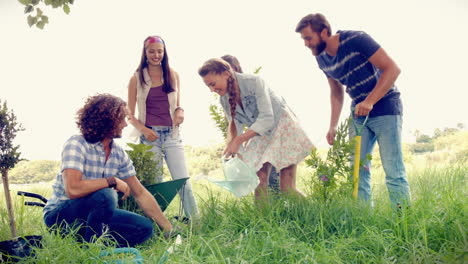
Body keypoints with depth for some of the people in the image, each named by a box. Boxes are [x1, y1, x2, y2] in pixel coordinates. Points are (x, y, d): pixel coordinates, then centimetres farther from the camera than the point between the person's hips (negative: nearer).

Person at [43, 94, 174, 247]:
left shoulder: (119, 154, 1)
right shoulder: (76, 144, -19)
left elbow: (141, 194, 6)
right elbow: (73, 189, -34)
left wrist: (169, 229, 5)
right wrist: (113, 181, -23)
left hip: (94, 215, 7)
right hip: (60, 215, -7)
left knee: (145, 227, -7)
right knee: (104, 196, -34)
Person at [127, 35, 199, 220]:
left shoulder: (173, 75, 10)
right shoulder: (137, 78, 5)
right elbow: (130, 113, 5)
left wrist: (180, 111, -4)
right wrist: (143, 129, -12)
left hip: (171, 134, 1)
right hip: (149, 135, -1)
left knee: (183, 180, -7)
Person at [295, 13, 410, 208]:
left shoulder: (356, 40, -19)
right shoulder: (322, 59, 2)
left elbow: (392, 68, -20)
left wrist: (370, 101, -27)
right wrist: (332, 126, 10)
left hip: (385, 107, -7)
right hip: (359, 112, 7)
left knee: (393, 171, -9)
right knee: (357, 169, 4)